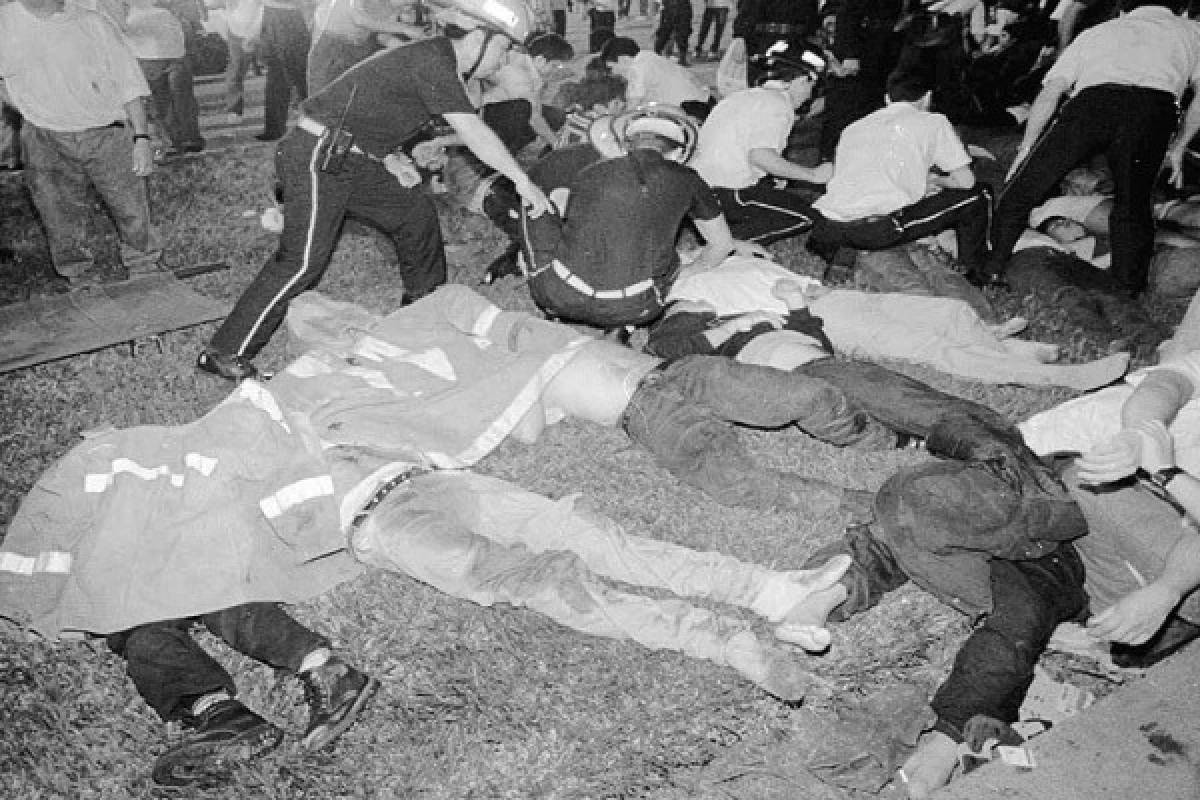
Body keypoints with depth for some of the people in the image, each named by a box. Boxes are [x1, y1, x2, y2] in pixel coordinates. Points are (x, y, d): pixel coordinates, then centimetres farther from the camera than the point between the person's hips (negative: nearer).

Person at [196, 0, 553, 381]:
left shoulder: (432, 57, 13)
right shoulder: (433, 60, -17)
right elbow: (473, 133, -21)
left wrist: (387, 157, 11)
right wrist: (523, 182, -14)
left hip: (347, 159, 10)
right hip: (316, 159, -10)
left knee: (416, 213, 12)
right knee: (303, 261, -12)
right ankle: (225, 354, -5)